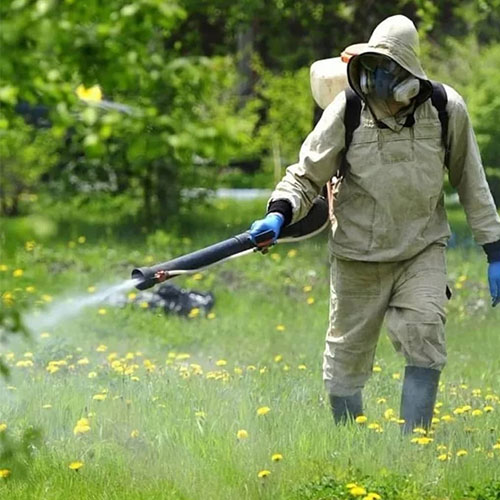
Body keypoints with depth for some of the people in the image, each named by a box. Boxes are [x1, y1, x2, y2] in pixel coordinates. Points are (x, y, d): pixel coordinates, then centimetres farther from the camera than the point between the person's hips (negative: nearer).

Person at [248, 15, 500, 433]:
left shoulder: (447, 109, -9)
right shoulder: (347, 111, -13)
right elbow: (306, 175, -4)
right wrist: (279, 215, -24)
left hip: (423, 249, 0)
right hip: (359, 254, 0)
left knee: (424, 339, -19)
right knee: (346, 356, 6)